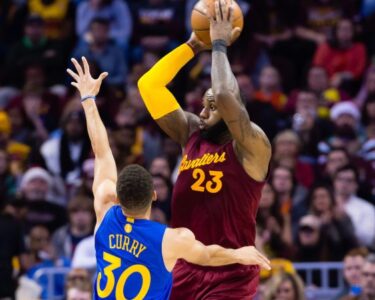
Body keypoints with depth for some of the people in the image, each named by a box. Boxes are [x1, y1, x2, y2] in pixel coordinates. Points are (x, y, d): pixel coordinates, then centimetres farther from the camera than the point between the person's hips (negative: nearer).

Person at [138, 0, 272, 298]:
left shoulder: (250, 147, -9)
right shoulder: (192, 134, 9)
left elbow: (224, 96, -28)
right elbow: (149, 86, 7)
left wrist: (220, 45, -15)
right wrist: (193, 45, 2)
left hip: (229, 276, -6)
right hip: (185, 270, 7)